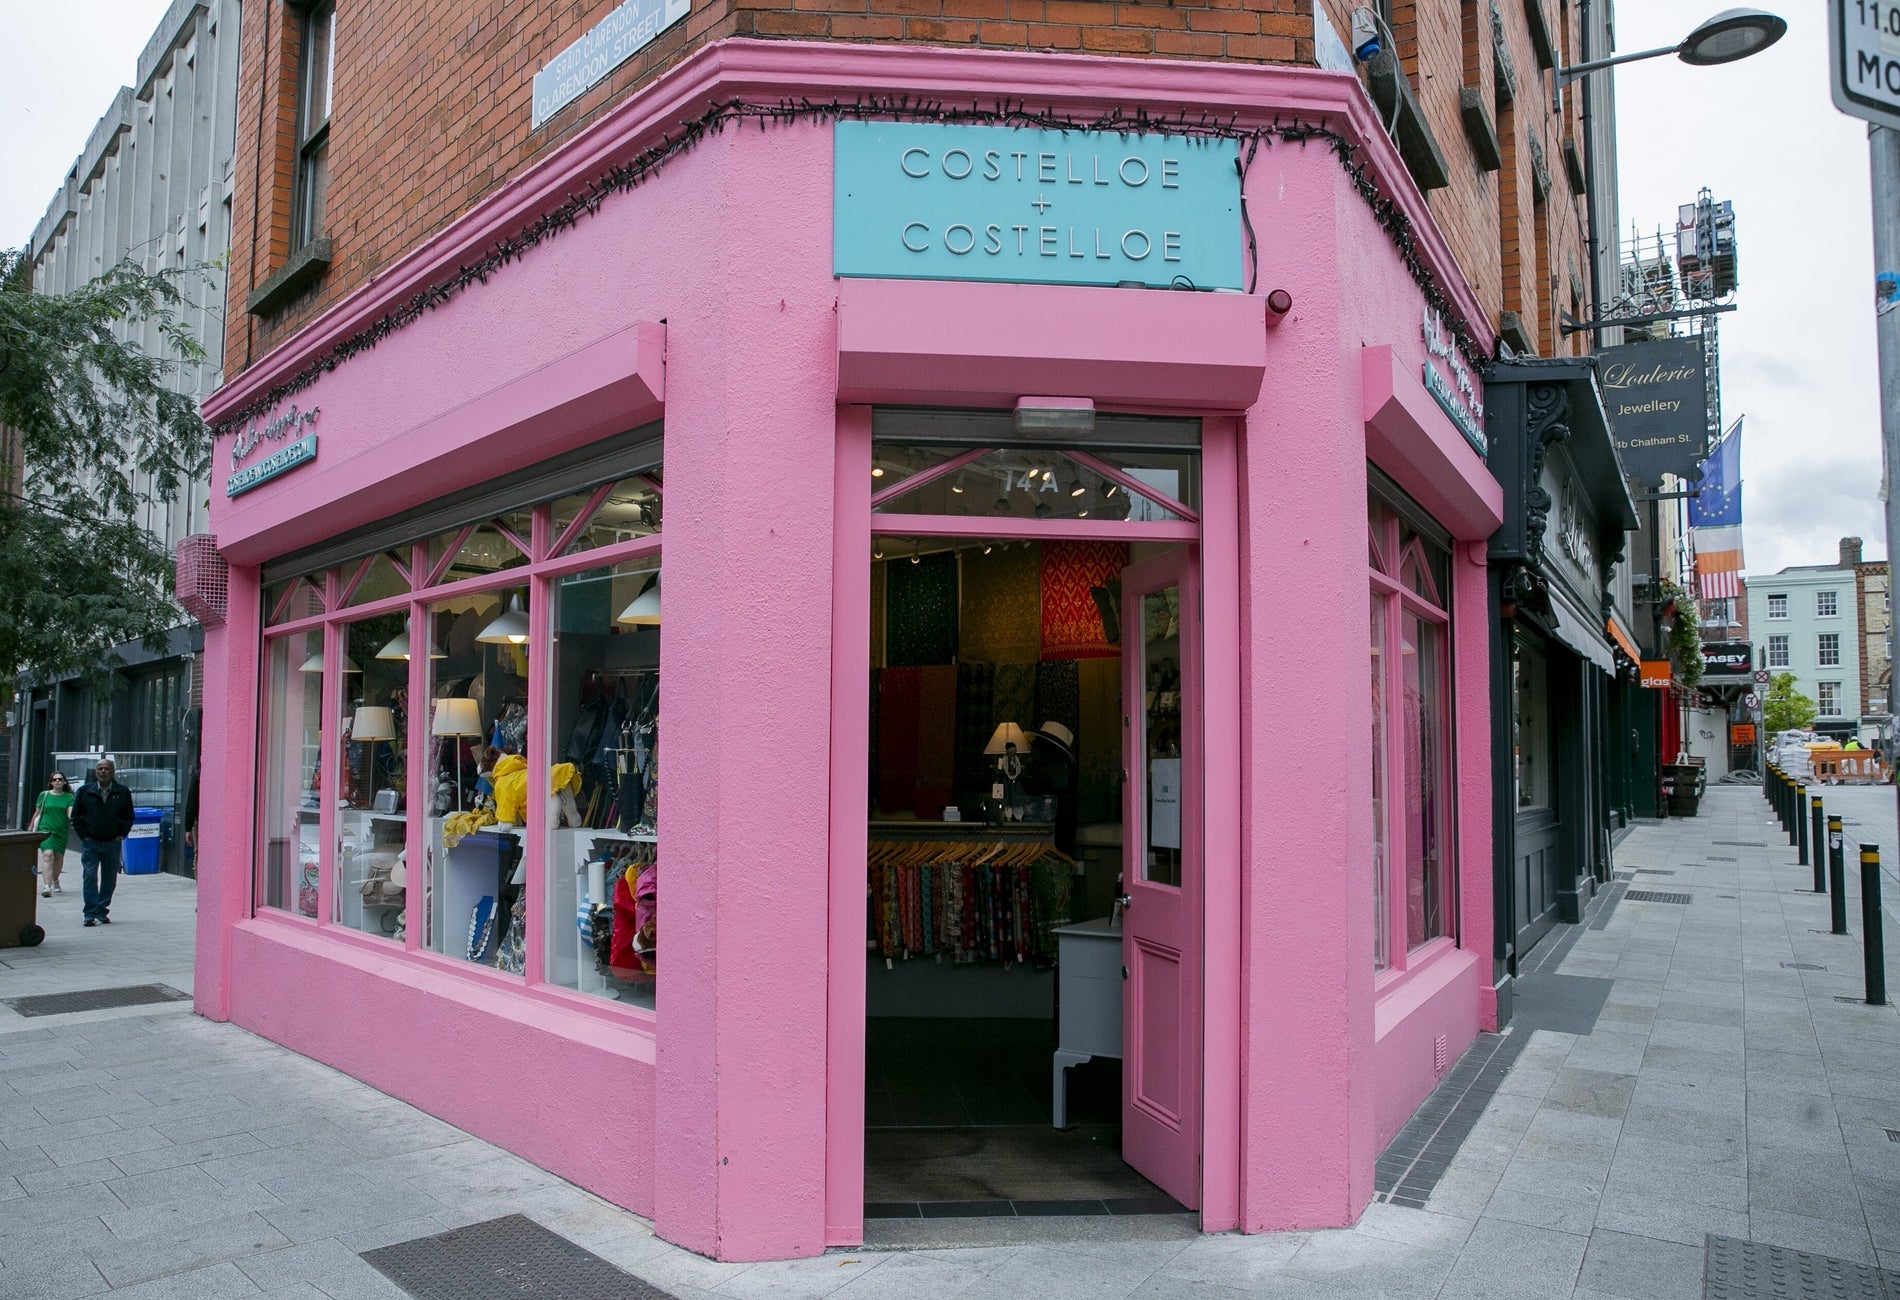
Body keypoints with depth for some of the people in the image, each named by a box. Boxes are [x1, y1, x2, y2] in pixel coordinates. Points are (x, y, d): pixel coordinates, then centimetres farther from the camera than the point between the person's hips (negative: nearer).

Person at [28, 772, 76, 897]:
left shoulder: (69, 797, 4)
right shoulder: (44, 795, 4)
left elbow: (70, 813, -8)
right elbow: (37, 812, 14)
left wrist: (72, 819, -30)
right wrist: (31, 827, 21)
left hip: (61, 831, 2)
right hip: (45, 829, -2)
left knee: (59, 858, 11)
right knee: (47, 855, -20)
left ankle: (55, 881, 38)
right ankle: (46, 886, -27)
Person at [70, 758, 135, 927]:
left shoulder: (122, 792, 4)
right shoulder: (84, 791, 3)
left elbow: (129, 817, 10)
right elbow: (75, 817, 8)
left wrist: (121, 835, 0)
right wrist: (83, 836, -1)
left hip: (113, 843, 1)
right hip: (90, 843, -1)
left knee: (109, 880, 5)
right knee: (90, 878, -7)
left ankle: (102, 911, 15)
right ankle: (91, 913, -5)